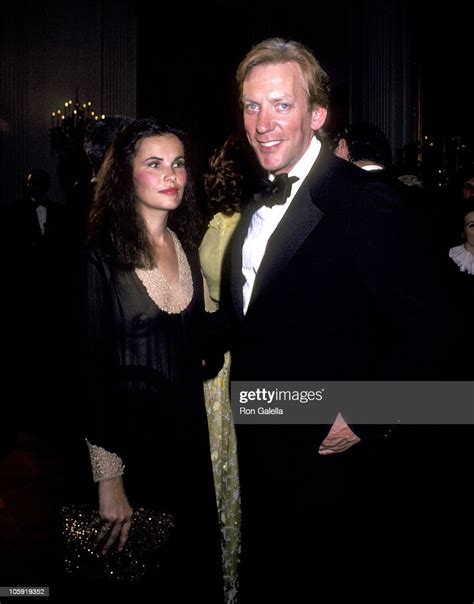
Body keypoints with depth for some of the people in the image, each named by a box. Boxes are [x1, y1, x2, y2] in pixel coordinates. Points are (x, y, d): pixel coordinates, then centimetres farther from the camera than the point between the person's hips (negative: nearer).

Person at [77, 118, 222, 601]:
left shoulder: (187, 247, 5)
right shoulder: (101, 255, -14)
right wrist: (107, 476, -16)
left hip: (189, 431, 5)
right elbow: (90, 367, -15)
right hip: (129, 435, -5)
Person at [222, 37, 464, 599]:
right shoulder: (256, 206, 8)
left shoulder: (364, 203, -18)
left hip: (326, 460, -7)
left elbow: (427, 329, -20)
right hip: (259, 458, 7)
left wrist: (363, 420, -18)